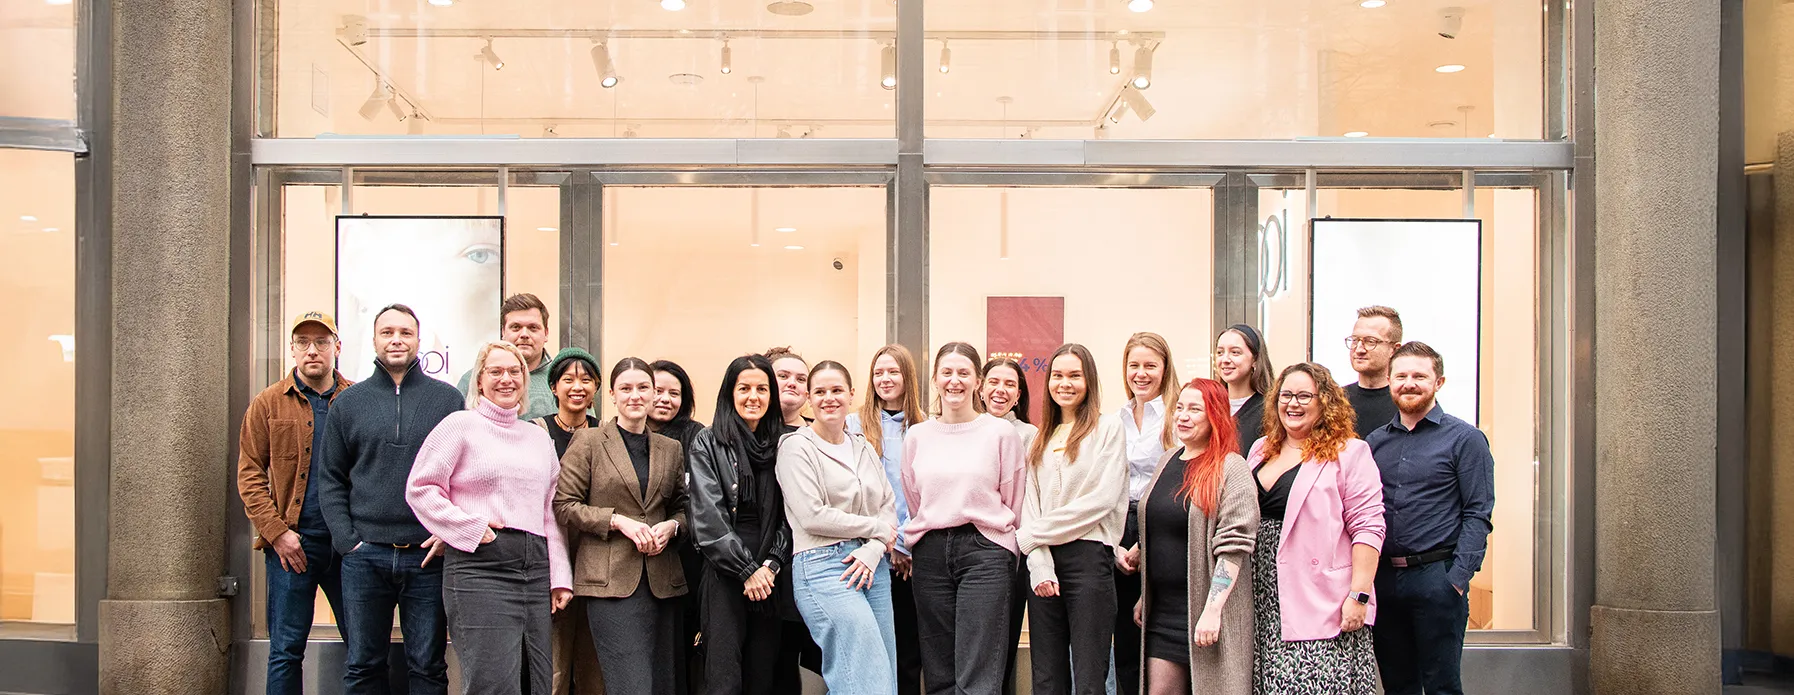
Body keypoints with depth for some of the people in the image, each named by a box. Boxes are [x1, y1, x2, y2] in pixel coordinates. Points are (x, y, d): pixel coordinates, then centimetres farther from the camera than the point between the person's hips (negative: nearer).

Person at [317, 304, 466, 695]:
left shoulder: (448, 399, 5)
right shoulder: (349, 402, 9)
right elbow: (331, 480, 9)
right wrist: (346, 539, -3)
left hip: (428, 556, -1)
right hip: (364, 557, 1)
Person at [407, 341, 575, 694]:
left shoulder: (539, 437, 21)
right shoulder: (460, 425, 3)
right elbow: (420, 488, -3)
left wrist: (560, 578, 12)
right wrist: (471, 528, -11)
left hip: (535, 571, 6)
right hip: (480, 568, -6)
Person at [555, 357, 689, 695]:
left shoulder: (671, 449, 15)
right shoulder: (589, 441, 2)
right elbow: (563, 505, -2)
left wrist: (671, 526, -2)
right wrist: (619, 521, -12)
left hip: (662, 580, 5)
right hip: (611, 579, -5)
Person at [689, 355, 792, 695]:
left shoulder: (781, 446, 11)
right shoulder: (708, 444, 2)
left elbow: (790, 514, 7)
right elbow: (708, 517, -6)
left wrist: (771, 565, -7)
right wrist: (746, 571, -10)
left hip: (771, 577, 3)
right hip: (725, 574, -3)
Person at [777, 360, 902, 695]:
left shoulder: (864, 449, 18)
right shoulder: (797, 447, -1)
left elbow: (889, 506, 13)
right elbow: (813, 517, -10)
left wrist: (873, 551, -6)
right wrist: (875, 527, -4)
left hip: (872, 565, 6)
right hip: (823, 565, -6)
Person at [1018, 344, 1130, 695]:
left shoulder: (1107, 427, 2)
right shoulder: (1042, 438, 18)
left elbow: (1102, 500, -9)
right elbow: (1030, 504, 10)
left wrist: (1033, 534, -5)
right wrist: (1039, 565, -7)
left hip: (1088, 556, -5)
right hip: (1044, 561, 5)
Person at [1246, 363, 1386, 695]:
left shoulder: (1348, 453, -3)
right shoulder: (1261, 450, 16)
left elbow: (1367, 528, -10)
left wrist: (1359, 595, -16)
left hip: (1322, 604, -6)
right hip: (1265, 602, 6)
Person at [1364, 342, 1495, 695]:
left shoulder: (1464, 439, -1)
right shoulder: (1375, 442, 13)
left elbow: (1477, 516, -6)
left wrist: (1458, 578, -15)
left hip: (1436, 577, -4)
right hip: (1382, 579, 5)